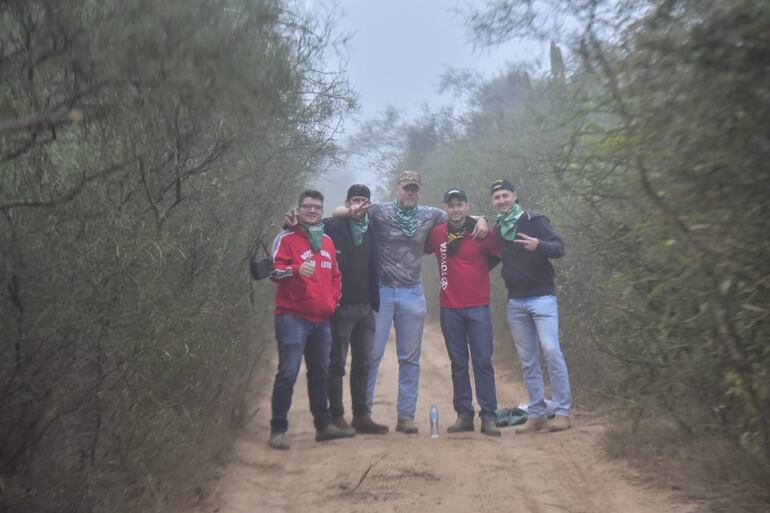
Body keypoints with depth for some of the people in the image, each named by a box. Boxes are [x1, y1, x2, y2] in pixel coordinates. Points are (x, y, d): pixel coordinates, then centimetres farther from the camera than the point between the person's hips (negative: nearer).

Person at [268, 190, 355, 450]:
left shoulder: (327, 241, 16)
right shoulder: (286, 238, -4)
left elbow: (335, 275, 24)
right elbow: (275, 270, -16)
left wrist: (333, 299, 8)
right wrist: (296, 269, -35)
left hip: (321, 318, 7)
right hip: (293, 317, -7)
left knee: (320, 372, 15)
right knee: (288, 373, -9)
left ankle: (323, 424, 25)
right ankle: (278, 429, -2)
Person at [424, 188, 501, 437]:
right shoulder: (436, 234, 2)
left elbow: (498, 256, 9)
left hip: (478, 308, -2)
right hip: (450, 309, 2)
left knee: (483, 362, -1)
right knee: (458, 364, 8)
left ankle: (489, 417, 4)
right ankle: (464, 414, 15)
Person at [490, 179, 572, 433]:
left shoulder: (534, 220, -5)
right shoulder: (496, 230, 11)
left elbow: (560, 248, -13)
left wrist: (539, 245, -33)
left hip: (541, 297, -5)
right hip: (515, 302, 5)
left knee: (552, 352, -11)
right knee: (528, 361, 7)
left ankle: (562, 412, -3)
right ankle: (536, 414, 12)